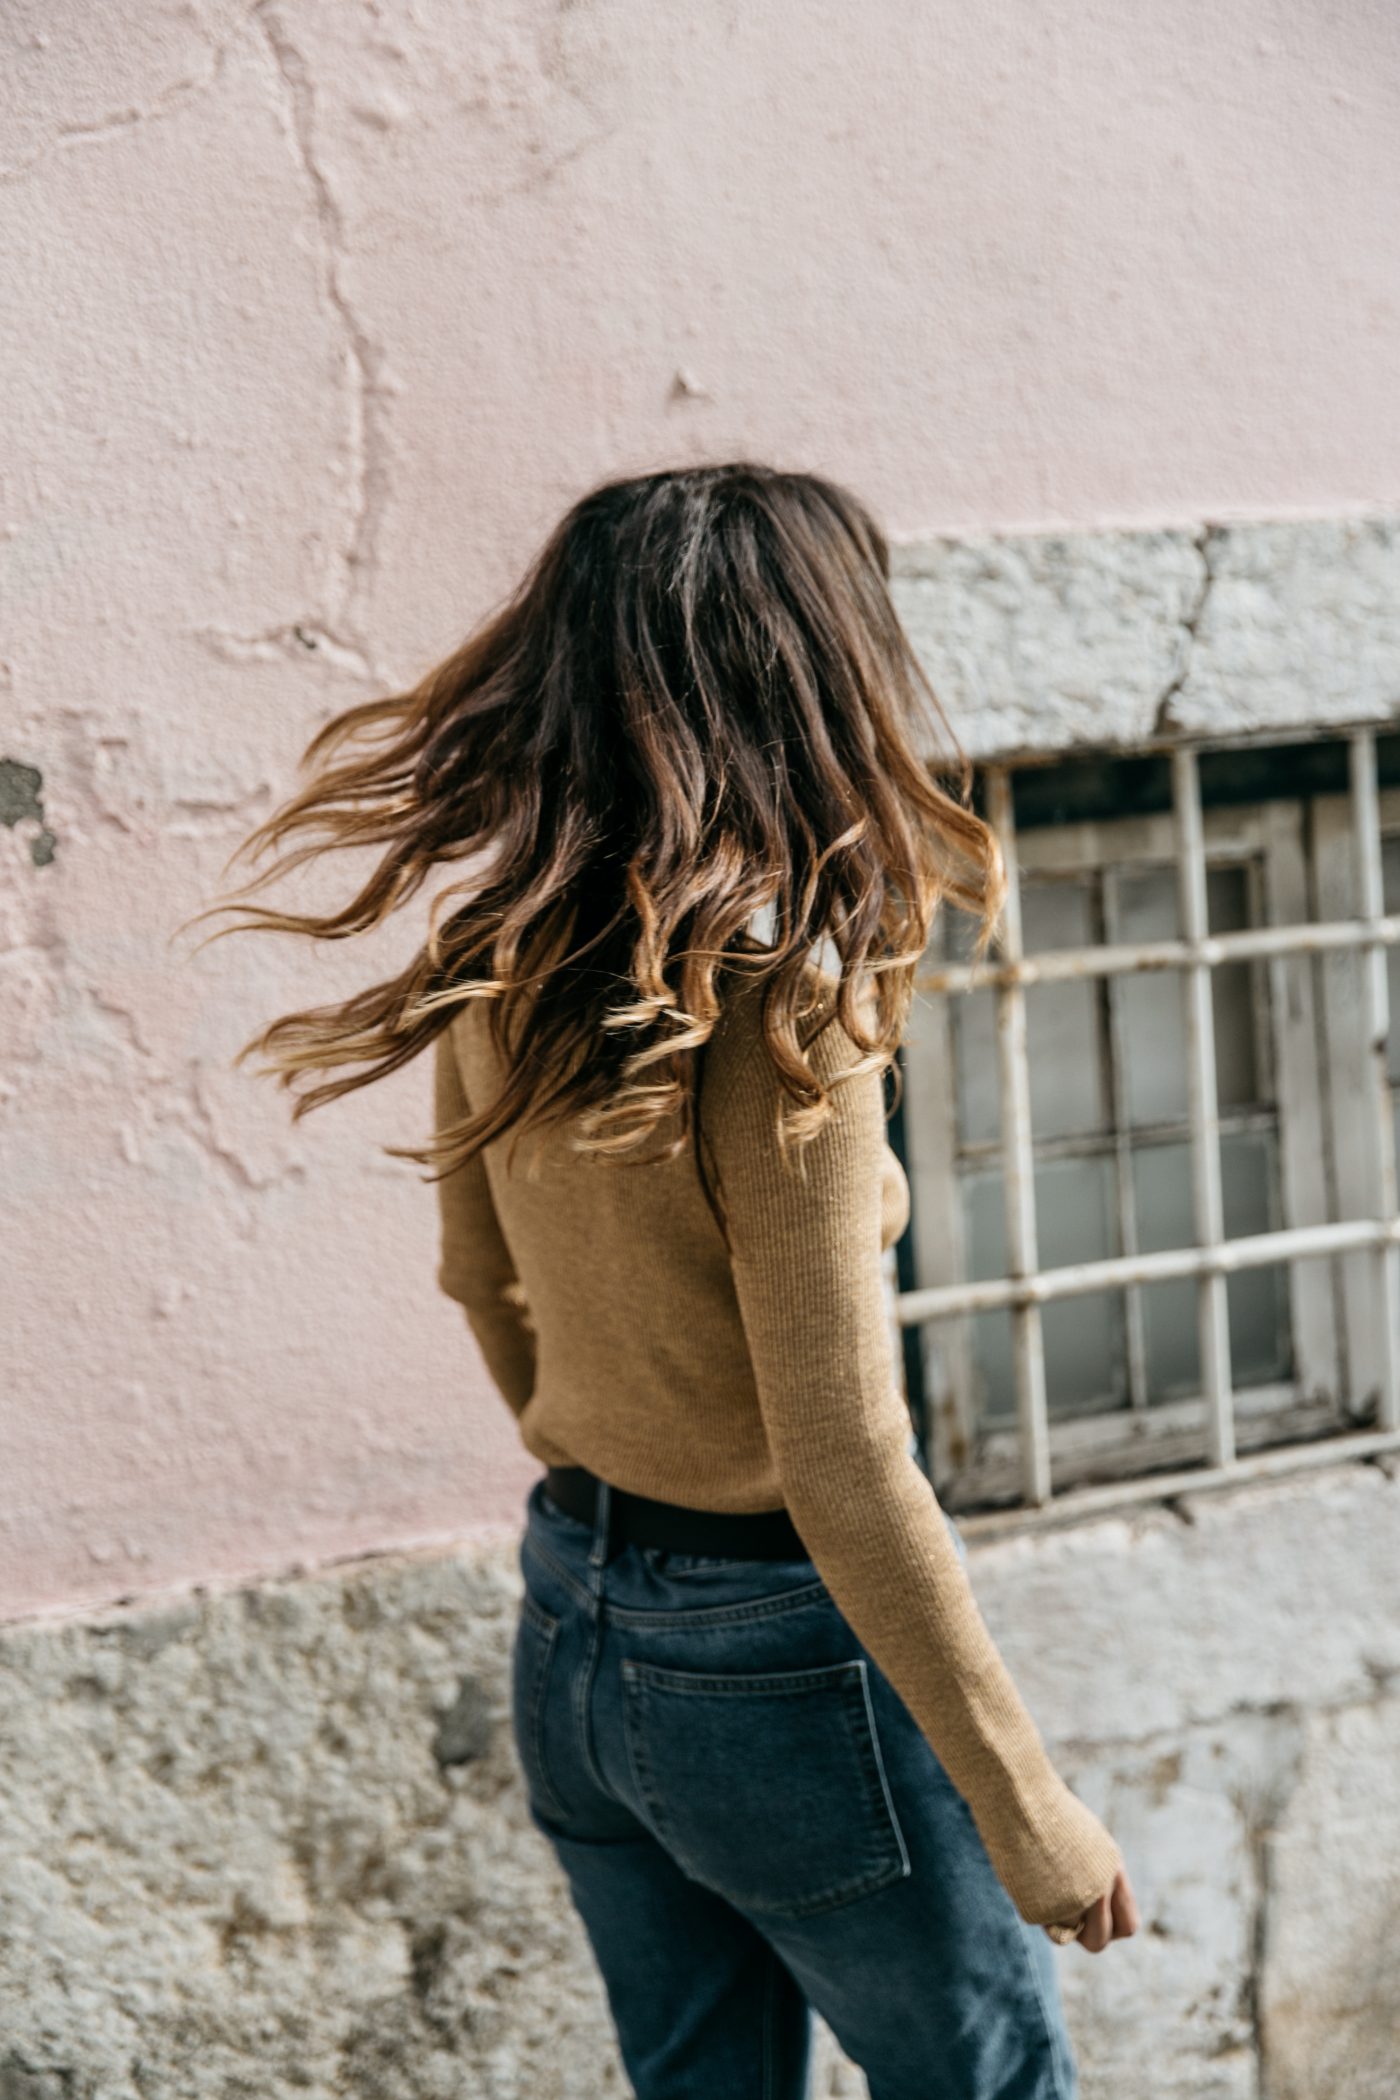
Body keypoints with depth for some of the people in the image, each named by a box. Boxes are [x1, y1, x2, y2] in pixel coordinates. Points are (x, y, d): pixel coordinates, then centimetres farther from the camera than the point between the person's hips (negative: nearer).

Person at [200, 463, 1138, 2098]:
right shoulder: (771, 1018, -26)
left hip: (568, 1638, 7)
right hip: (775, 1657, -7)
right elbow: (845, 1473, -25)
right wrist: (1025, 1808, -16)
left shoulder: (497, 973, -4)